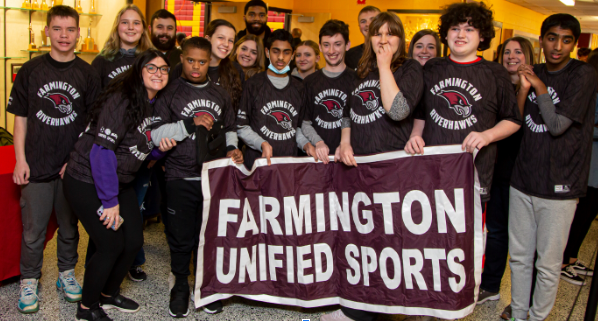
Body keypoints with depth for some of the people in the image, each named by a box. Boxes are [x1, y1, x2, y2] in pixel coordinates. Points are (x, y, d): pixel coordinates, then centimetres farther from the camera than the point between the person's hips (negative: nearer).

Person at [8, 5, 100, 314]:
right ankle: (29, 283, 24)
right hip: (36, 165, 0)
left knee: (69, 226, 14)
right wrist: (20, 159, -3)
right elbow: (20, 117, 3)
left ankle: (67, 274, 32)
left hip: (74, 165, 1)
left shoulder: (88, 74, 0)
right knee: (33, 229, 7)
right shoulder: (31, 70, 0)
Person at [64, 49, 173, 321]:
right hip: (86, 182, -8)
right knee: (111, 244, -6)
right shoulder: (121, 100, -21)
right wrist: (109, 201, -23)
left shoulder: (154, 105, 6)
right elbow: (101, 150, -25)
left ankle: (109, 294, 33)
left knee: (134, 240, 9)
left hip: (119, 182, 8)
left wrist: (160, 148, -9)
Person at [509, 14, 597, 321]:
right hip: (523, 180, 5)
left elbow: (558, 125, -14)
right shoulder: (534, 73, 9)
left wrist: (540, 87, -11)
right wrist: (524, 89, -7)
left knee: (548, 264, 6)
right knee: (519, 256, 14)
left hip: (559, 186, -5)